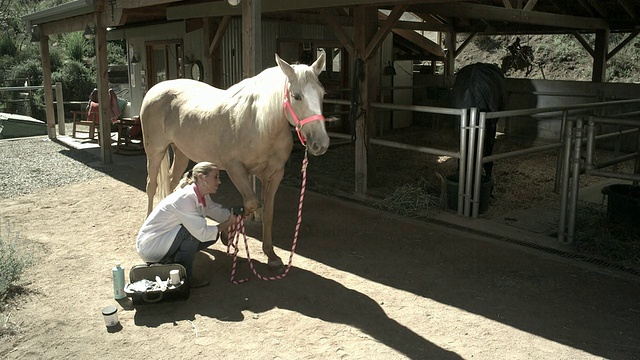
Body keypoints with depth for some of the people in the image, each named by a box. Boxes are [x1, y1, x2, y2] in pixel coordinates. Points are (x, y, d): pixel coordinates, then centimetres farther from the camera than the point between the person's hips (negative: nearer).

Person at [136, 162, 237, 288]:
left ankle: (168, 261, 8)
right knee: (194, 232, -26)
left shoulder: (203, 196, -1)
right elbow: (202, 233, -29)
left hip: (164, 241, 9)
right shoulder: (184, 199, -28)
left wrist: (234, 216, -6)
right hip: (149, 246, -9)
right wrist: (226, 224, -16)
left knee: (213, 234, 1)